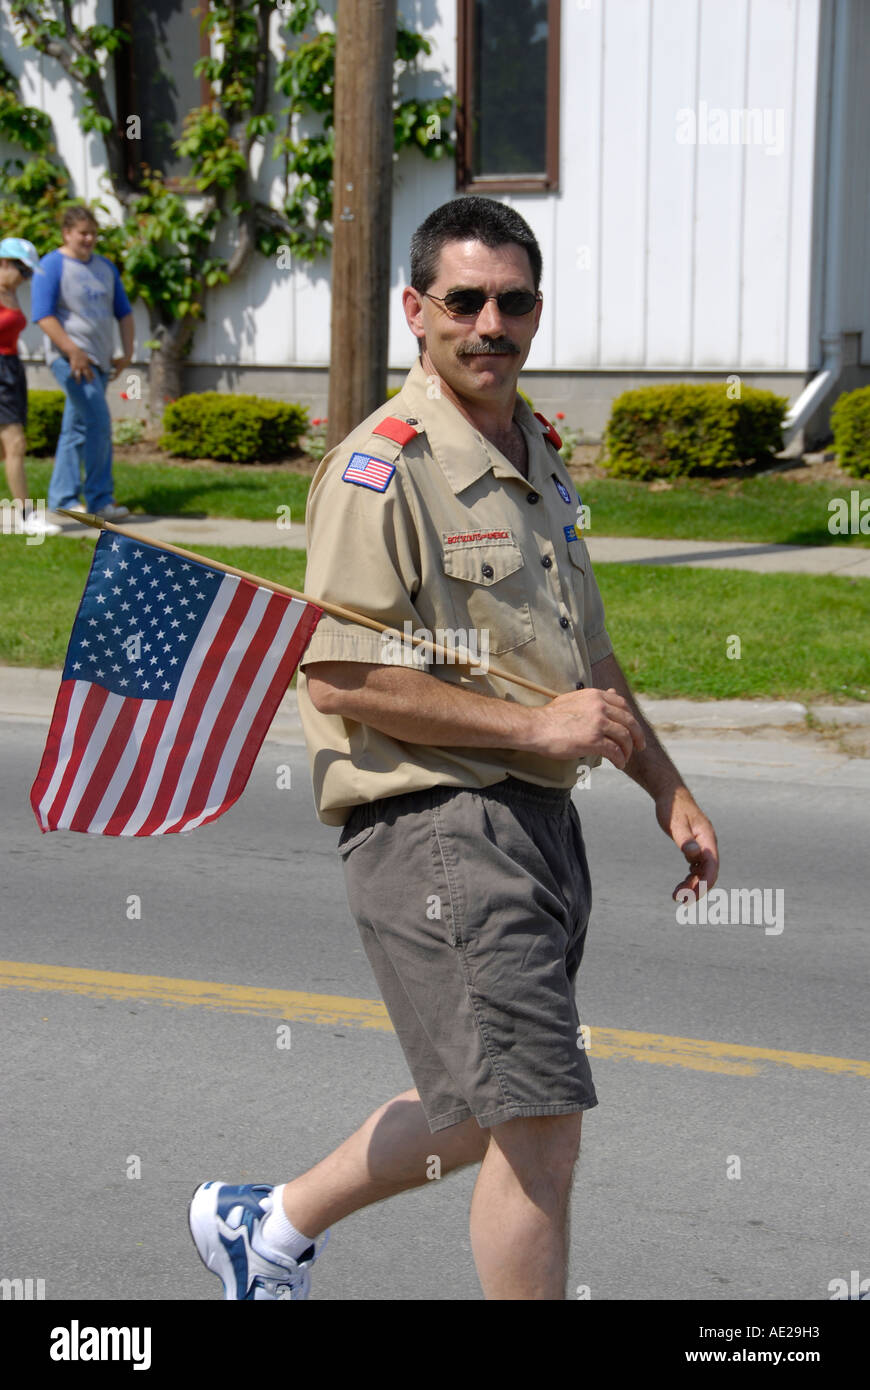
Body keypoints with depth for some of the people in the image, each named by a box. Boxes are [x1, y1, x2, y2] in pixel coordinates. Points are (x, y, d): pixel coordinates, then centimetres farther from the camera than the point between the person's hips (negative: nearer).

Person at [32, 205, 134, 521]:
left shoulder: (105, 267, 15)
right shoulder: (52, 266, -7)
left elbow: (123, 312, 21)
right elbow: (43, 315, -14)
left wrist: (127, 353, 10)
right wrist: (73, 352, -20)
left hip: (100, 360, 7)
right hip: (70, 358, -7)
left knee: (77, 429, 11)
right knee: (99, 422, -15)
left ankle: (61, 498, 17)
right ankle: (100, 499, -11)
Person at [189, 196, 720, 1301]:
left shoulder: (541, 459, 16)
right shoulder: (380, 469, -12)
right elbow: (336, 678, -19)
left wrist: (666, 788, 21)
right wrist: (536, 724, -17)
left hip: (540, 820, 9)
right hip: (431, 824, -9)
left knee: (479, 1115, 19)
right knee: (540, 1126, -10)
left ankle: (268, 1224, 39)